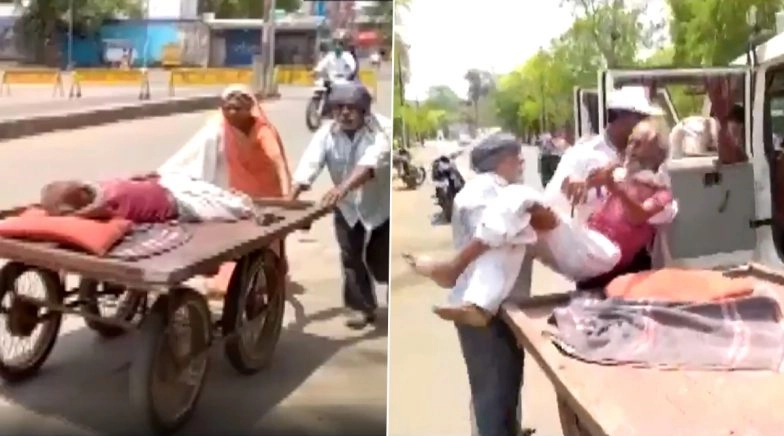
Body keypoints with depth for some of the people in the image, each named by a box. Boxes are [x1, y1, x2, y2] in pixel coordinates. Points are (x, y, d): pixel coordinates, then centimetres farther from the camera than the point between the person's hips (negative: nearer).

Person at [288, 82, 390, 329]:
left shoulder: (378, 132, -25)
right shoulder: (327, 132, -14)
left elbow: (371, 163, -43)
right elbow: (309, 163, -25)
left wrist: (344, 186, -60)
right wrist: (290, 198, -41)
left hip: (379, 204, -3)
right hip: (347, 207, 3)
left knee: (380, 259, 6)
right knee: (350, 257, 4)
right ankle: (361, 307, 20)